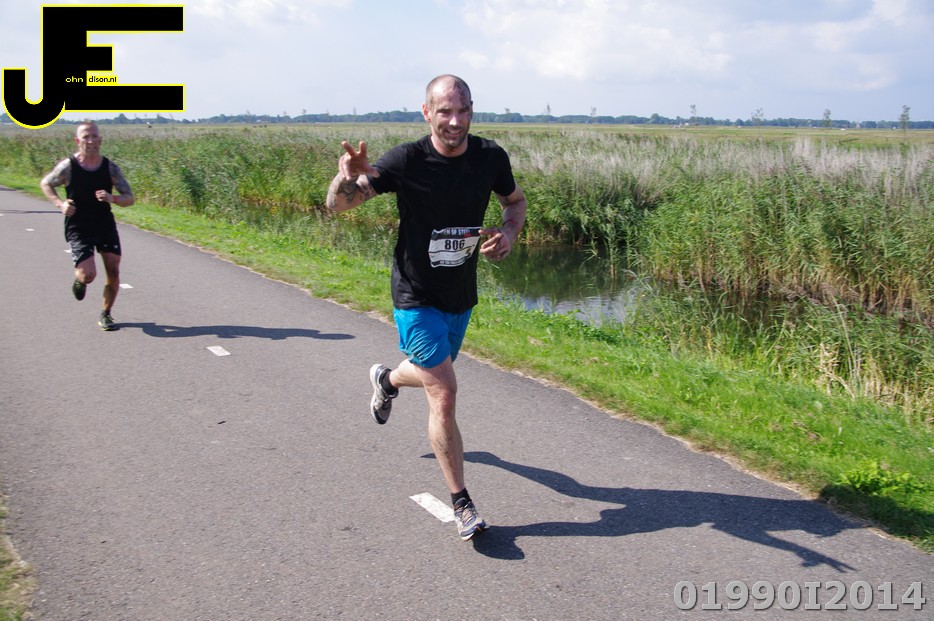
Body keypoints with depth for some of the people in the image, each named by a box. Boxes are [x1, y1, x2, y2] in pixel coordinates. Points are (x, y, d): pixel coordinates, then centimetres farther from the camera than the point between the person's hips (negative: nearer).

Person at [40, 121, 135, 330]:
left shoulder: (110, 168, -5)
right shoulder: (68, 167, -10)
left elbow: (130, 199, -3)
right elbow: (45, 184, 8)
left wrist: (112, 199, -24)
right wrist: (60, 204, -9)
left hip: (106, 226, 3)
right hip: (78, 229, -3)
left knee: (113, 272, -1)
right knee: (89, 275, -14)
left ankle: (105, 314, 19)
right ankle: (79, 280, 25)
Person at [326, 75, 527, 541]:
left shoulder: (490, 157, -8)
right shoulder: (406, 161, -21)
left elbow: (515, 200, 12)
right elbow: (337, 204, -24)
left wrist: (510, 231, -11)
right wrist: (348, 177, -48)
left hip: (462, 295, 5)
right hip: (417, 297, -5)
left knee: (433, 375, 26)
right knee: (444, 394, -12)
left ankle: (387, 379, 62)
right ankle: (462, 505, 2)